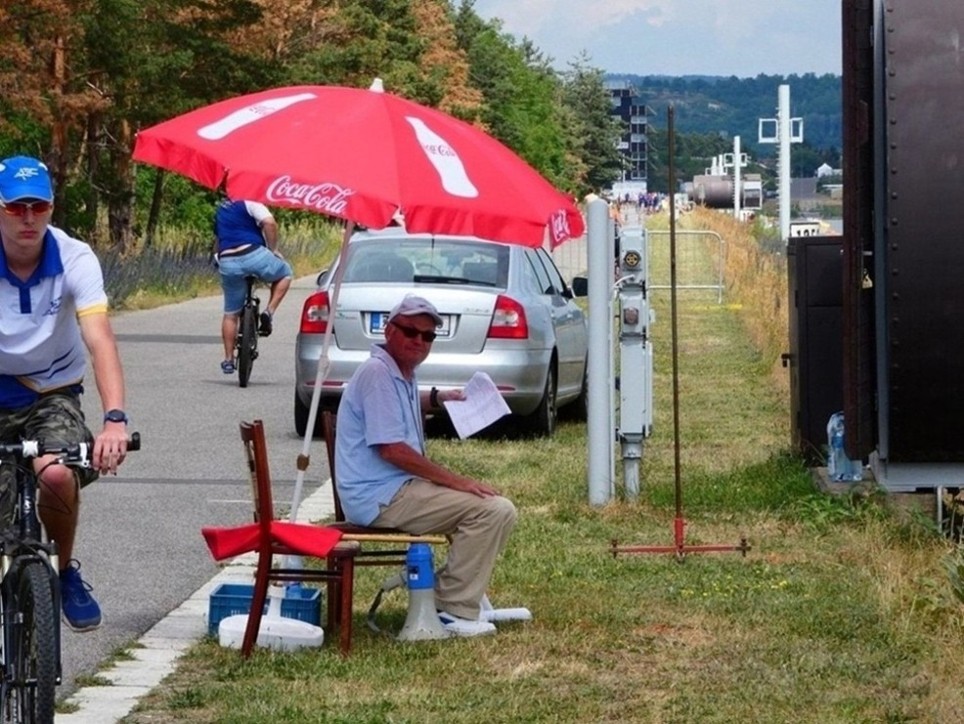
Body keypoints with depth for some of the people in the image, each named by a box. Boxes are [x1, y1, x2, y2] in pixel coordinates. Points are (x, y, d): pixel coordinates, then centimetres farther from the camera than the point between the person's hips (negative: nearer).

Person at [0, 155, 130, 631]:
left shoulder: (75, 260, -18)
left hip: (54, 393, -1)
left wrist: (115, 419, -46)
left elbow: (100, 340, -30)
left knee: (56, 474, -31)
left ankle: (66, 572, -4)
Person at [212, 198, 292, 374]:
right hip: (252, 254, -5)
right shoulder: (249, 203, 5)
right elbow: (269, 222, -12)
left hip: (227, 263, 5)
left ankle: (228, 359, 16)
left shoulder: (220, 209, 27)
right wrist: (273, 250, -2)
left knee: (230, 313, 16)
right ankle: (268, 313, 7)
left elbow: (217, 241, 33)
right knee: (284, 273, 24)